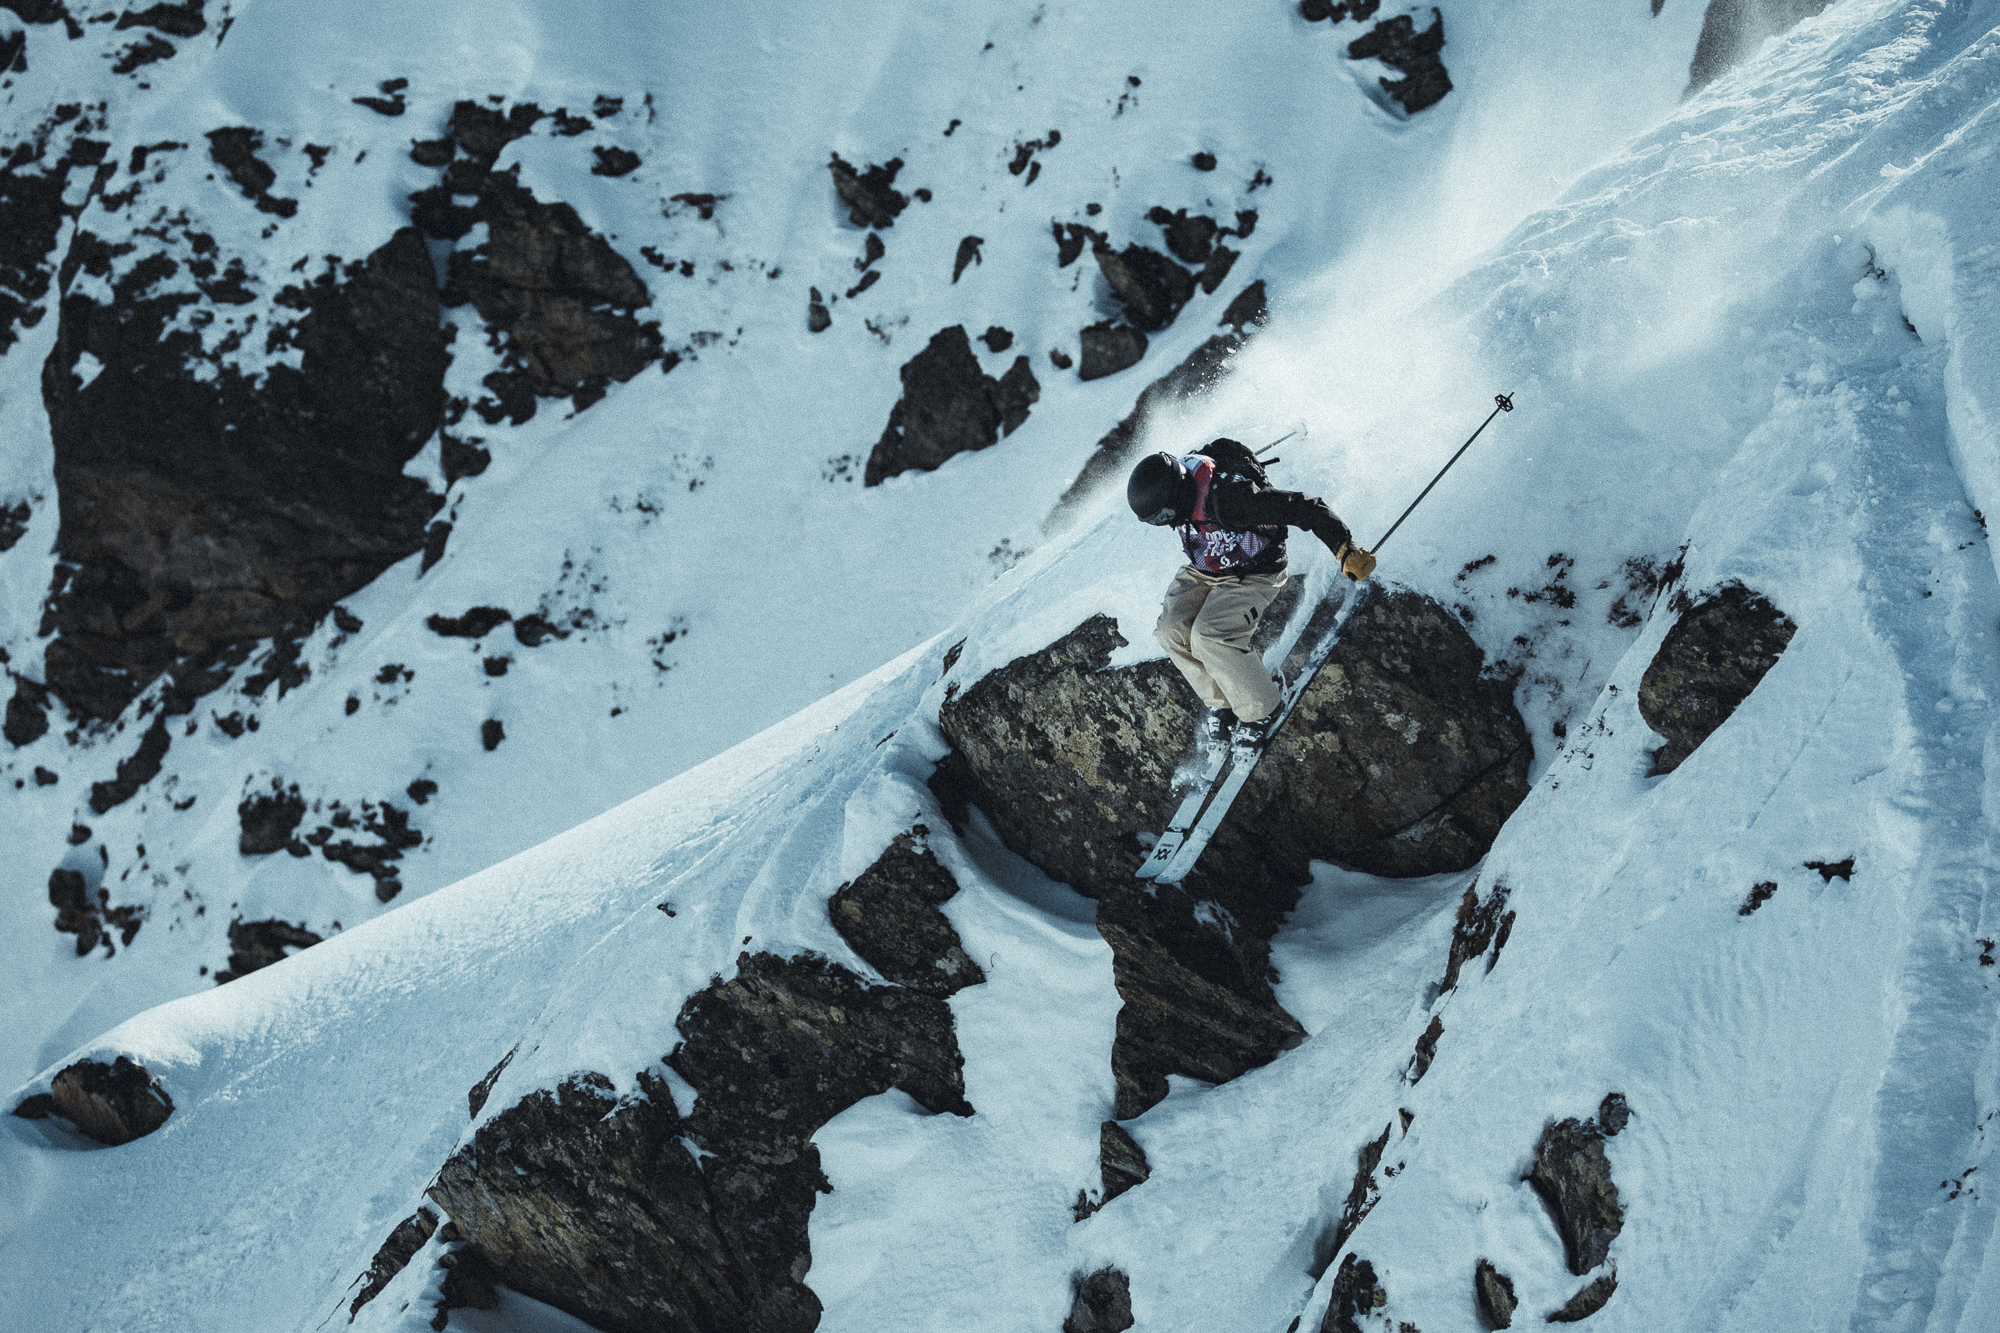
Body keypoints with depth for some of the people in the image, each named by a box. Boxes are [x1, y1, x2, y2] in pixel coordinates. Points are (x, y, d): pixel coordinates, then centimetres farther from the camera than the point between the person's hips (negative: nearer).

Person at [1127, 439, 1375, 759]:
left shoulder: (1229, 498, -37)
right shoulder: (1175, 480, -14)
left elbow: (1303, 508, -33)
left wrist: (1346, 551, -35)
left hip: (1254, 576, -7)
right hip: (1202, 571, 7)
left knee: (1208, 636, -27)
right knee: (1172, 630, -16)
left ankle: (1261, 709, -4)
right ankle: (1219, 702, 6)